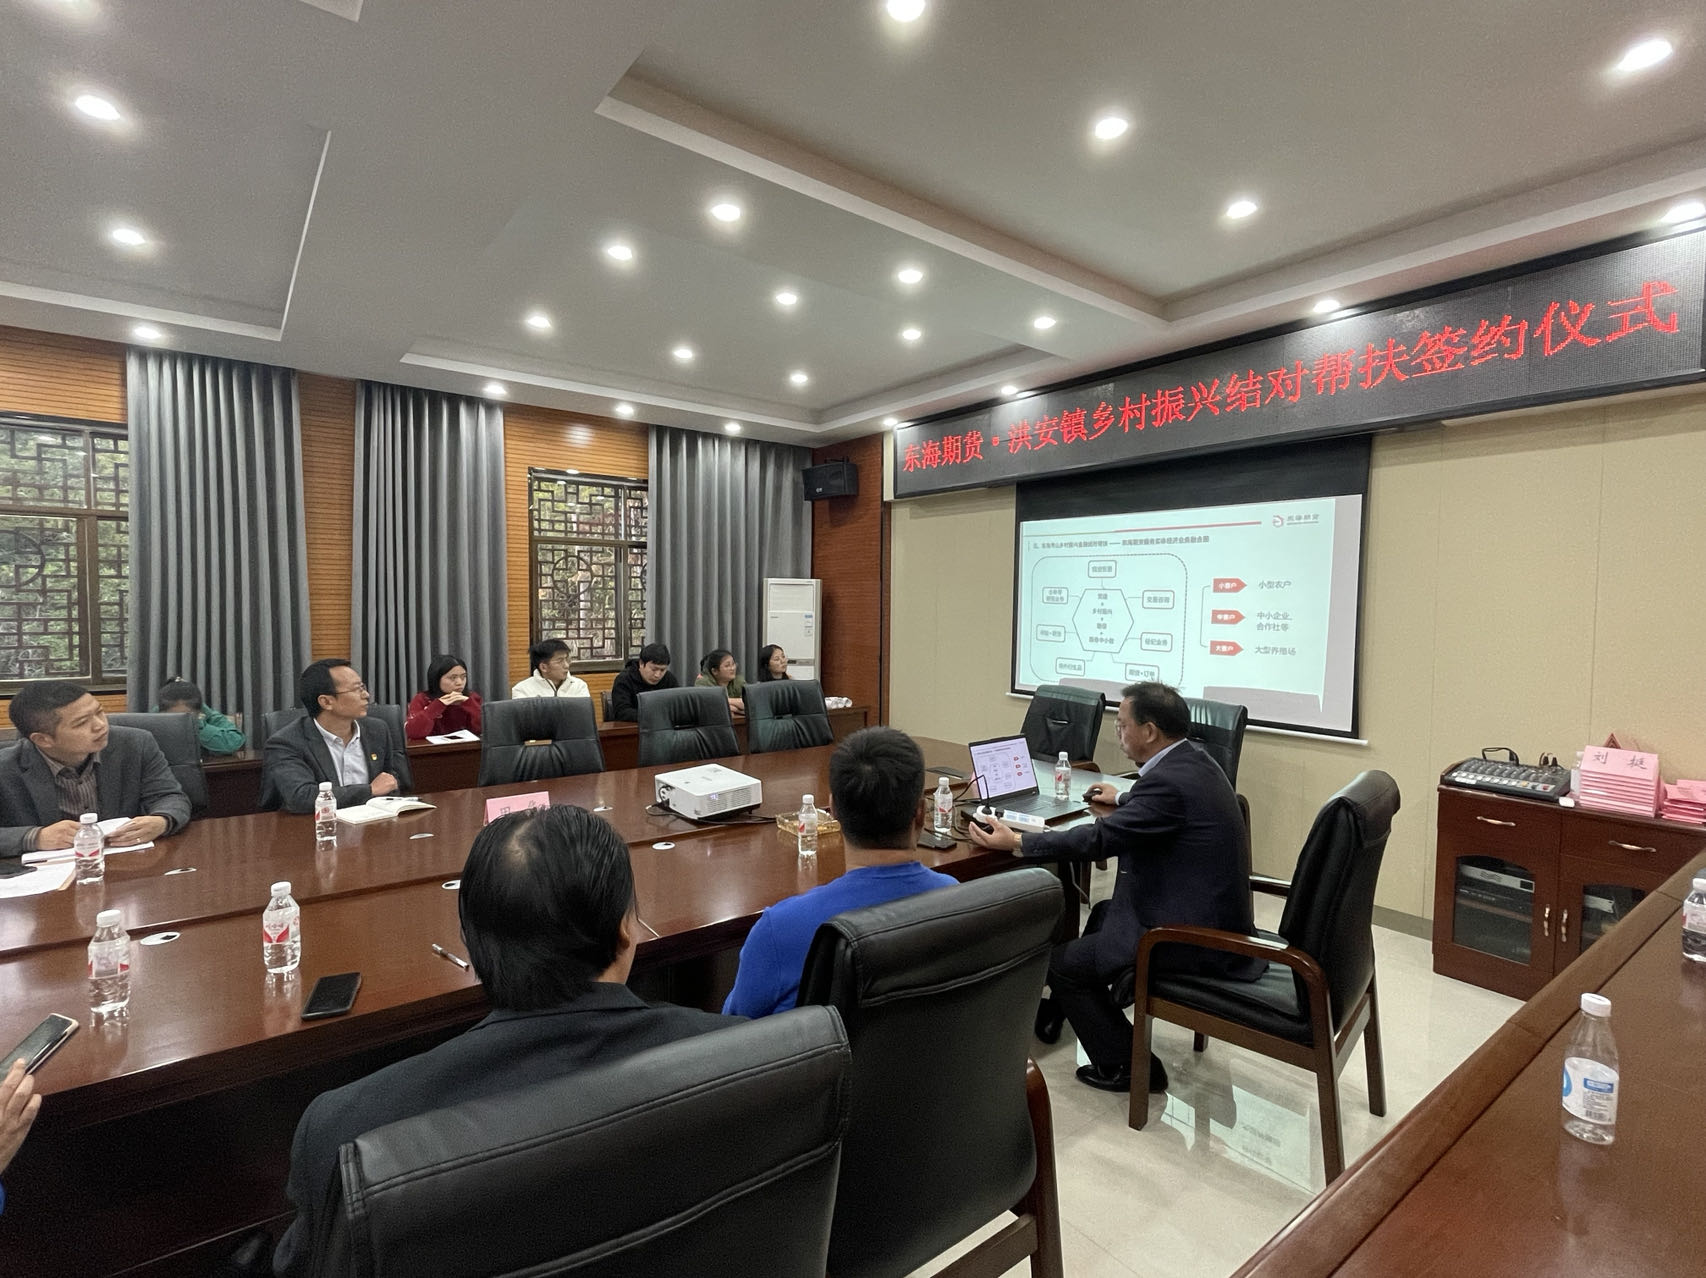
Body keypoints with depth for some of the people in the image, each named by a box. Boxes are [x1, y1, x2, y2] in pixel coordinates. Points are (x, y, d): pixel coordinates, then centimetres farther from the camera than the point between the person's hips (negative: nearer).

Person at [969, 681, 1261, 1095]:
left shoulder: (1168, 781, -26)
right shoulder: (1192, 761, 5)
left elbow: (1099, 839, -26)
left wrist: (1015, 842, -19)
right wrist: (1123, 798, 42)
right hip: (1212, 913, 11)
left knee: (1062, 963, -4)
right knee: (1104, 913, 26)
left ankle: (1126, 1065, 13)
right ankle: (1053, 1015, 38)